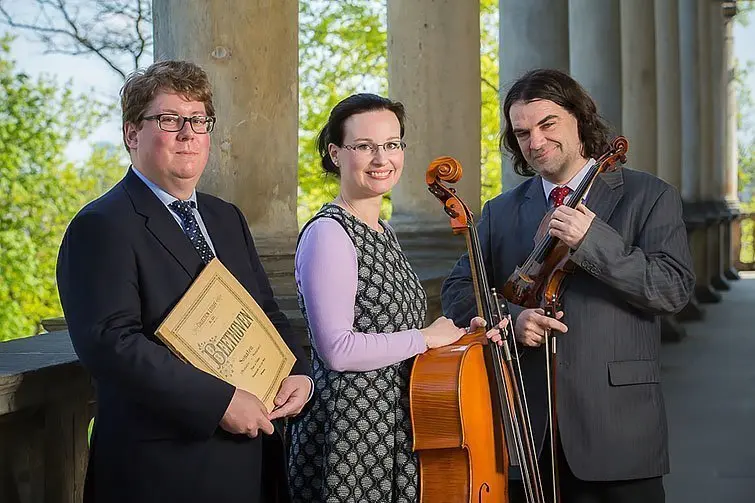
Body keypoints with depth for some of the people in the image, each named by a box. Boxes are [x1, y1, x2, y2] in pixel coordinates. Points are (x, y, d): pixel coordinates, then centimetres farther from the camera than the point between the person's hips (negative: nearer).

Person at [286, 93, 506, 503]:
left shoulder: (382, 233, 13)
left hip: (397, 430, 9)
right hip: (350, 436, -8)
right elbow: (337, 349, -22)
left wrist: (457, 337, 5)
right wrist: (426, 337, -13)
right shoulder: (328, 233, -14)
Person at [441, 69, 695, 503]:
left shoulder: (649, 197, 2)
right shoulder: (500, 213, 13)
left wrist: (592, 239, -19)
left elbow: (675, 288, -9)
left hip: (617, 424, -3)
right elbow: (458, 291, 11)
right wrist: (510, 319, -9)